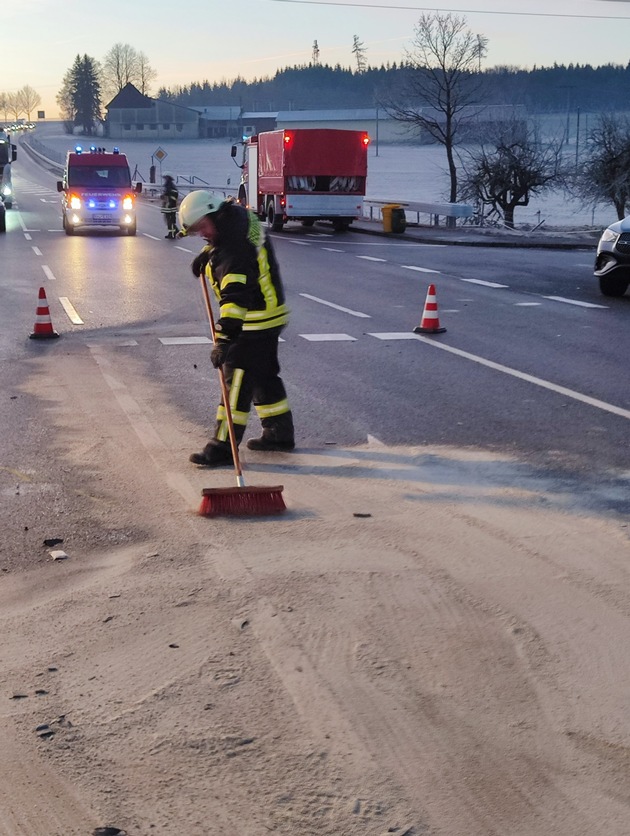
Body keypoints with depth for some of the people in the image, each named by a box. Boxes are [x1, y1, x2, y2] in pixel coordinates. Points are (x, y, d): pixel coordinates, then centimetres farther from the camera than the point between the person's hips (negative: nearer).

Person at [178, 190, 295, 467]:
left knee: (237, 380, -10)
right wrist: (206, 255, 12)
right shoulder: (236, 214, 0)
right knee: (264, 375, 20)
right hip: (267, 313, 11)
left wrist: (224, 338, -47)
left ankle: (222, 447, -9)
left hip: (256, 323, -11)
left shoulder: (235, 252, -30)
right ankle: (280, 433, 31)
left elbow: (235, 296, -40)